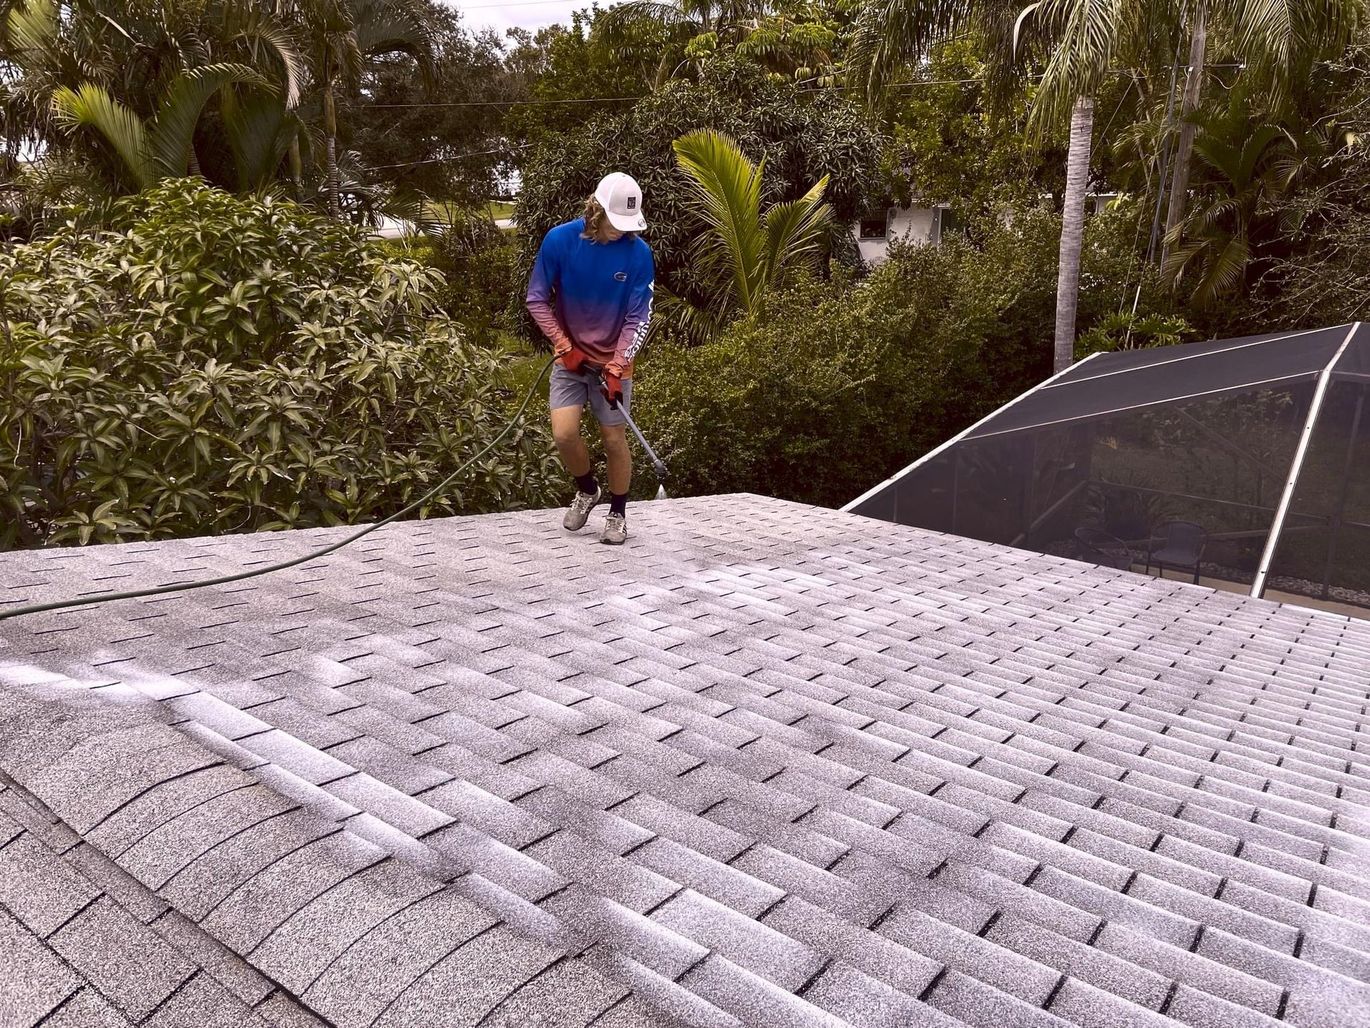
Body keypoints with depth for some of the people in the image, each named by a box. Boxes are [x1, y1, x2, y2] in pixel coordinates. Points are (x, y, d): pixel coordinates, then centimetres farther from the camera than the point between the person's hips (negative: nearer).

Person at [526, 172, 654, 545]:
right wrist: (565, 346, -11)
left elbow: (639, 317, -10)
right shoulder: (560, 240, -13)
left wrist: (617, 367, -18)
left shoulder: (638, 252, -13)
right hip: (569, 356, 1)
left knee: (614, 438, 0)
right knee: (564, 433, -12)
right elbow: (537, 300, -4)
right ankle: (587, 490, 18)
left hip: (613, 360, 0)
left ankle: (618, 514, 19)